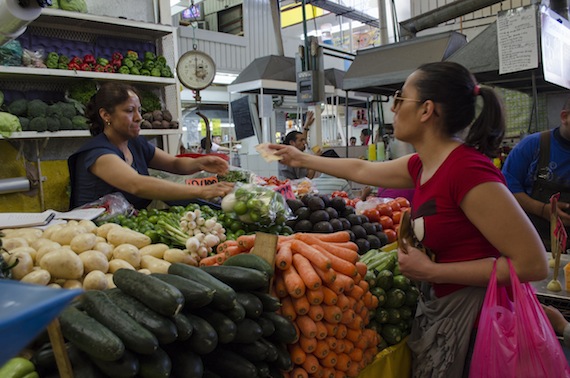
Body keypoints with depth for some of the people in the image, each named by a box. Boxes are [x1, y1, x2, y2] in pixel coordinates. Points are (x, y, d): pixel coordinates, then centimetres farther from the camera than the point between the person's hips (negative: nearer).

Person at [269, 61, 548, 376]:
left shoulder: (469, 171, -25)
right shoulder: (422, 165, 0)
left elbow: (533, 264, -23)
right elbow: (361, 170, 15)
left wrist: (431, 271, -21)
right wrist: (301, 159, 25)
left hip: (472, 317, -7)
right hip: (436, 308, 8)